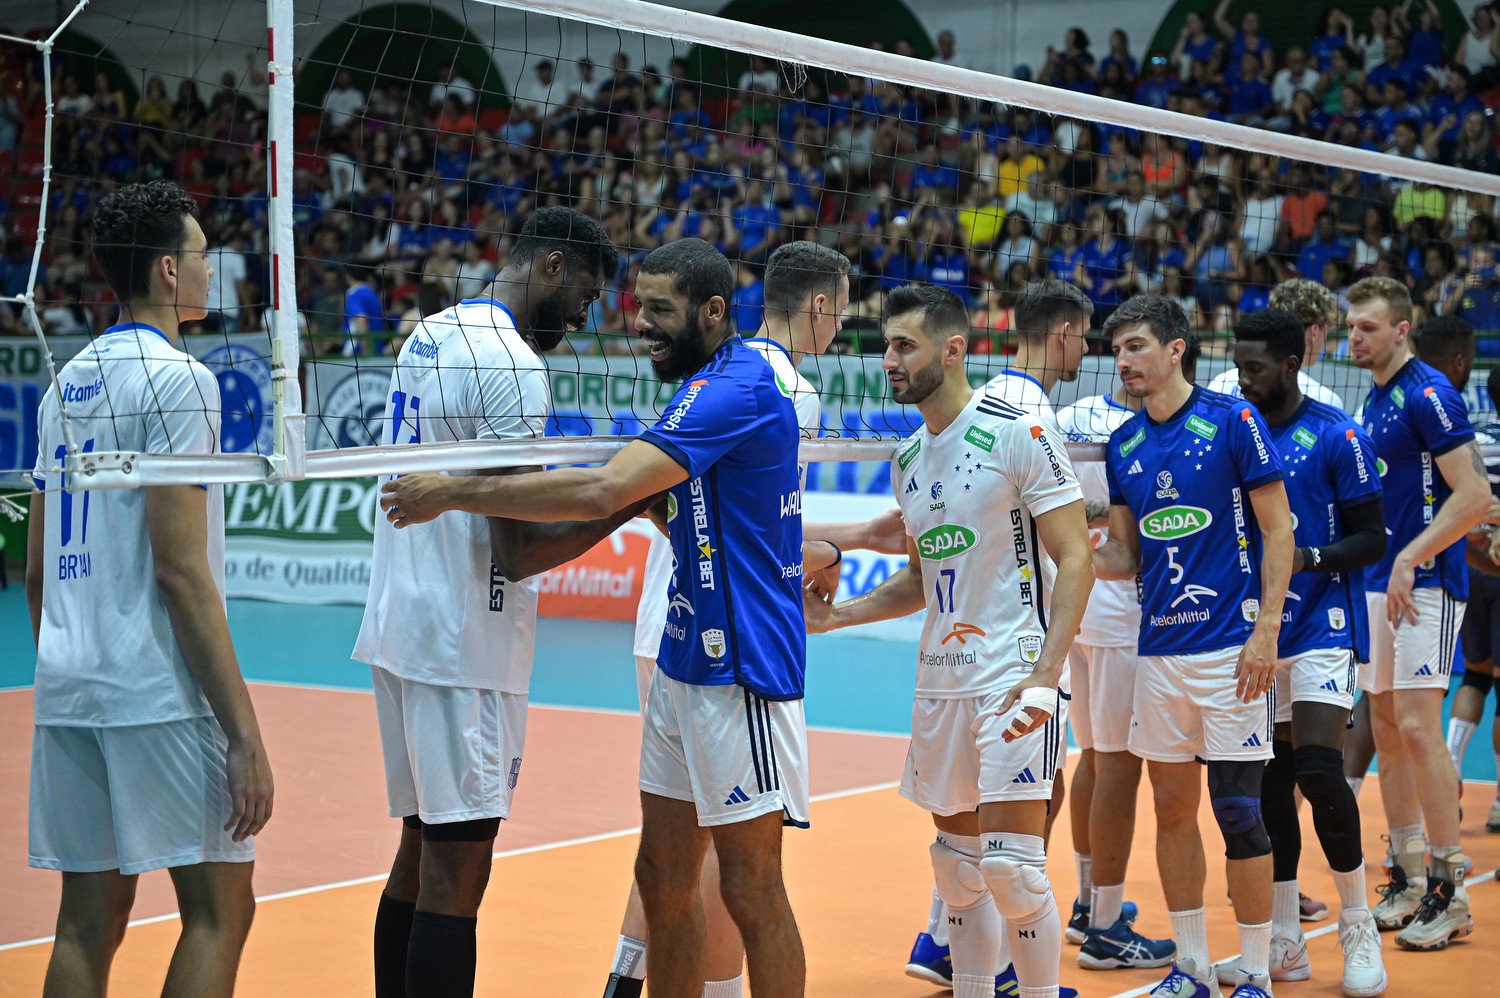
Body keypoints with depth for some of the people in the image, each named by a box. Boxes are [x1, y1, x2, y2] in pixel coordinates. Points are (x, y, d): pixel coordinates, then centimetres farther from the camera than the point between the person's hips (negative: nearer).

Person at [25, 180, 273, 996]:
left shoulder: (67, 383, 15)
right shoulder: (175, 378, -10)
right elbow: (180, 569, -16)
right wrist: (244, 734, -16)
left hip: (69, 686, 8)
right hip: (159, 691, -8)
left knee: (88, 921, 9)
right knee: (219, 912, -1)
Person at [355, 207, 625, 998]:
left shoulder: (430, 335, 13)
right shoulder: (512, 365, -16)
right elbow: (519, 553, -19)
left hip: (399, 626, 10)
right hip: (462, 644, -10)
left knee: (421, 850, 16)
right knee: (456, 874, -6)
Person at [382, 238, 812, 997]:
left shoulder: (736, 387, -19)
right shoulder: (708, 385, 14)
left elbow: (605, 490, -29)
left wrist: (452, 492, -23)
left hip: (741, 671, -10)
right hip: (683, 662, 10)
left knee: (751, 891, -2)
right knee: (663, 876, 12)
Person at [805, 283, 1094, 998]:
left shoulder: (1018, 433, -10)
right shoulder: (908, 457, 13)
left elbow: (1075, 558, -12)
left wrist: (1045, 677, -21)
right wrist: (838, 614, 9)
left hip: (1014, 674, -7)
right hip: (940, 679, 7)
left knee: (1009, 865, -11)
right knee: (958, 866, 11)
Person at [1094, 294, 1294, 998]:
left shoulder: (1232, 421, -5)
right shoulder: (1122, 446, 10)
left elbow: (1278, 531, -4)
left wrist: (1266, 631, -11)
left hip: (1231, 647, -5)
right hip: (1159, 650, 6)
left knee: (1238, 813, -5)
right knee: (1172, 809, 9)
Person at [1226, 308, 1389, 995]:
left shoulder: (1336, 435, -6)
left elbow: (1372, 539, -7)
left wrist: (1307, 558, -22)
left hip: (1322, 624, -5)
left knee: (1318, 769, -17)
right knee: (1270, 782, 6)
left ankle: (1359, 929, 1)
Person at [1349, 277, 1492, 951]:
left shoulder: (1429, 394, -12)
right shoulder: (1373, 404, 16)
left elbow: (1474, 497, -18)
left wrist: (1410, 559, -21)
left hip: (1426, 585, -9)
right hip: (1378, 585, 9)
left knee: (1417, 725, -12)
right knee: (1386, 728, 8)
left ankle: (1449, 894, -5)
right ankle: (1408, 880, 15)